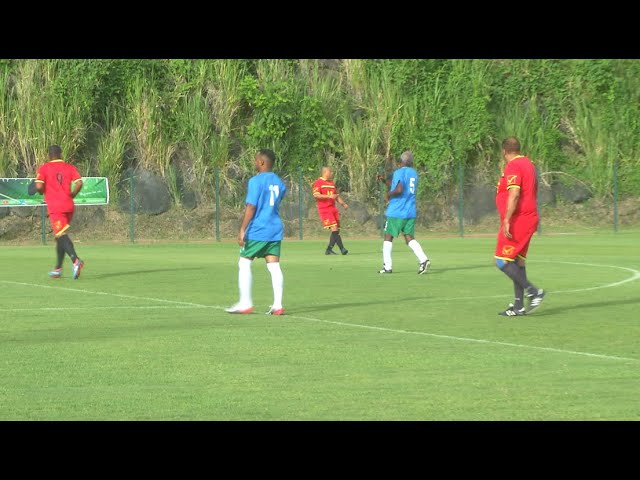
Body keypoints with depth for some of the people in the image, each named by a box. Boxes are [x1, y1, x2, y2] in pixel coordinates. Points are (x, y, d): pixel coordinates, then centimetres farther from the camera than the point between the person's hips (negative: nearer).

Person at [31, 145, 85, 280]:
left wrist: (42, 192, 9)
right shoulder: (70, 167, 8)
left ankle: (76, 260, -37)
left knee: (62, 235, -14)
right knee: (60, 236, 18)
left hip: (55, 207, -5)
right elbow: (79, 183, -6)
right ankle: (58, 269, 23)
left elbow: (39, 186, -13)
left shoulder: (44, 168, 0)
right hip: (69, 206, 5)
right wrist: (71, 195, 8)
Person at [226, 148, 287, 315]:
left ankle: (245, 303, 2)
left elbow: (251, 207, -15)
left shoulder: (256, 181, -11)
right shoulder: (279, 183, 11)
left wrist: (242, 230, -14)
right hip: (275, 230, 7)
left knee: (244, 264, 4)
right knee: (274, 267, 3)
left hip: (257, 231, -7)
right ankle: (278, 305, -3)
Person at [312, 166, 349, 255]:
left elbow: (337, 196, 28)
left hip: (333, 208, 8)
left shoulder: (332, 183, 22)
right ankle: (342, 248, -21)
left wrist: (343, 203, 11)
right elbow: (316, 195, -14)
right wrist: (329, 196, -24)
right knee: (334, 228, -17)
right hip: (324, 209, -8)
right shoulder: (318, 183, -1)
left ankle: (329, 250, 9)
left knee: (336, 230, 1)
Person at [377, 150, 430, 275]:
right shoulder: (414, 173, 15)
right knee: (409, 238, 4)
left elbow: (399, 190, -25)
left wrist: (388, 194, -9)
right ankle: (423, 259, -17)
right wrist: (385, 181, 21)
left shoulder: (399, 172, -11)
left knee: (388, 237, 7)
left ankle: (387, 266, 6)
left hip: (396, 212, -6)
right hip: (411, 212, 6)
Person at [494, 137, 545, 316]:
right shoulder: (528, 164, 16)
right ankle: (518, 306, 12)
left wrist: (506, 220, -28)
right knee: (517, 262, 12)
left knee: (502, 262, -8)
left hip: (517, 221, -10)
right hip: (529, 219, 10)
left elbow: (514, 194, -25)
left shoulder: (513, 167, -14)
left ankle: (533, 291, -13)